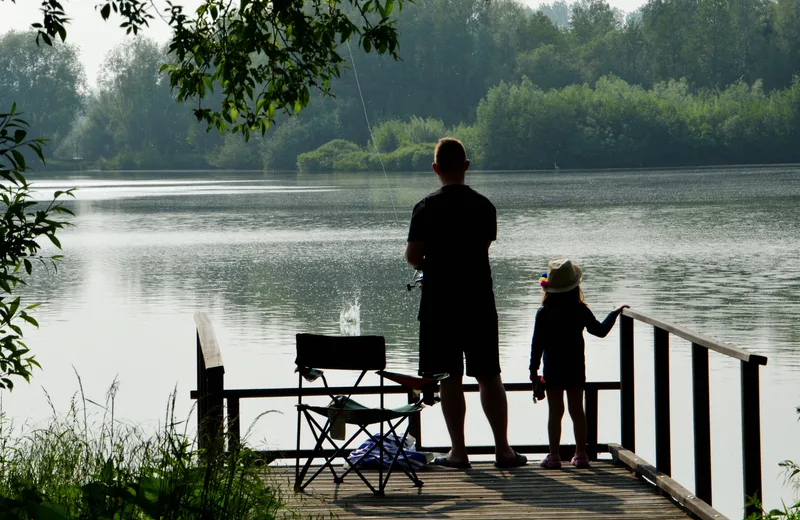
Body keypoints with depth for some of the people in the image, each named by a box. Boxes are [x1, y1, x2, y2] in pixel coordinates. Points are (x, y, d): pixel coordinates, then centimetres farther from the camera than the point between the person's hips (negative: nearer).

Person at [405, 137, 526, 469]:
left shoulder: (427, 208, -9)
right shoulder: (484, 206, 2)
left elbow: (413, 256, -10)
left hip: (440, 304, -3)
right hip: (480, 301, 3)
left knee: (449, 379, 3)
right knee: (489, 376, 9)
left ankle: (458, 451, 4)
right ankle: (503, 449, 9)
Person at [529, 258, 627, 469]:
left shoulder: (544, 313, -7)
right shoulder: (580, 311, -4)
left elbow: (537, 343, -6)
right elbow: (600, 330, 6)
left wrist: (533, 369, 1)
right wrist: (615, 313, 20)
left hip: (553, 370, -2)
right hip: (576, 369, 2)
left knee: (555, 412, 1)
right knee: (577, 410, 9)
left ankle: (554, 455, -1)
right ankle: (581, 454, 11)